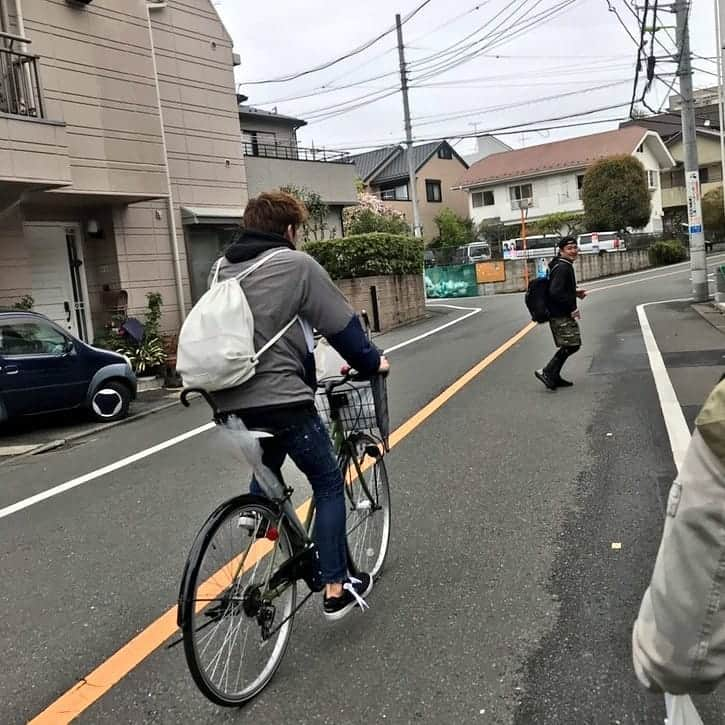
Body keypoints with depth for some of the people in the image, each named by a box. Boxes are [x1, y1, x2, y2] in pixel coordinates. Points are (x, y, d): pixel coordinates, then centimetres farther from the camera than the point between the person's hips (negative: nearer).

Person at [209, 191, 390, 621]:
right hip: (281, 397, -6)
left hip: (232, 400, 6)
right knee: (329, 484, 9)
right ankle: (336, 589, 12)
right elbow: (342, 324, -4)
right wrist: (371, 362, 12)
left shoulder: (222, 268, 13)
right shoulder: (296, 264, -6)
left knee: (266, 472, 33)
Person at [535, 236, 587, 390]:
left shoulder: (564, 266, 16)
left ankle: (554, 377, 19)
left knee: (568, 345, 15)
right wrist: (572, 308, -19)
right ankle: (547, 372, -5)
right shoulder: (563, 267, -17)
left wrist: (575, 293, 14)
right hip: (561, 315, -11)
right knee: (571, 344, -9)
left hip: (561, 314, 11)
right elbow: (555, 292, -27)